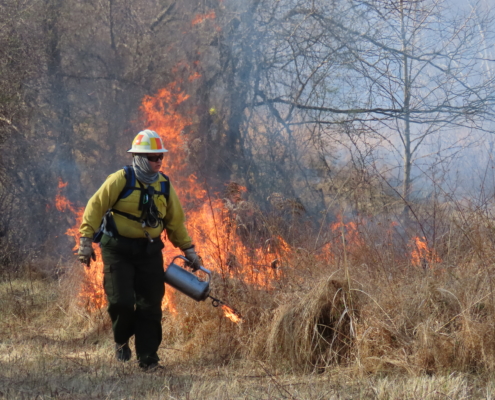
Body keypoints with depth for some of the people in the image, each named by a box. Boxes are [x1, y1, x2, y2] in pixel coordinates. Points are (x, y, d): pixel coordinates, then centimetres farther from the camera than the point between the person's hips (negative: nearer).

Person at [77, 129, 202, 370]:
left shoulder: (164, 185, 6)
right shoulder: (121, 180, -9)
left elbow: (175, 221, 16)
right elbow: (95, 207, -7)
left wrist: (189, 250, 14)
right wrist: (86, 240, -12)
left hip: (149, 251, 4)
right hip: (118, 249, -4)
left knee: (150, 305, 0)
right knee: (121, 301, -9)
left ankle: (147, 357, 8)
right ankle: (121, 341, 21)